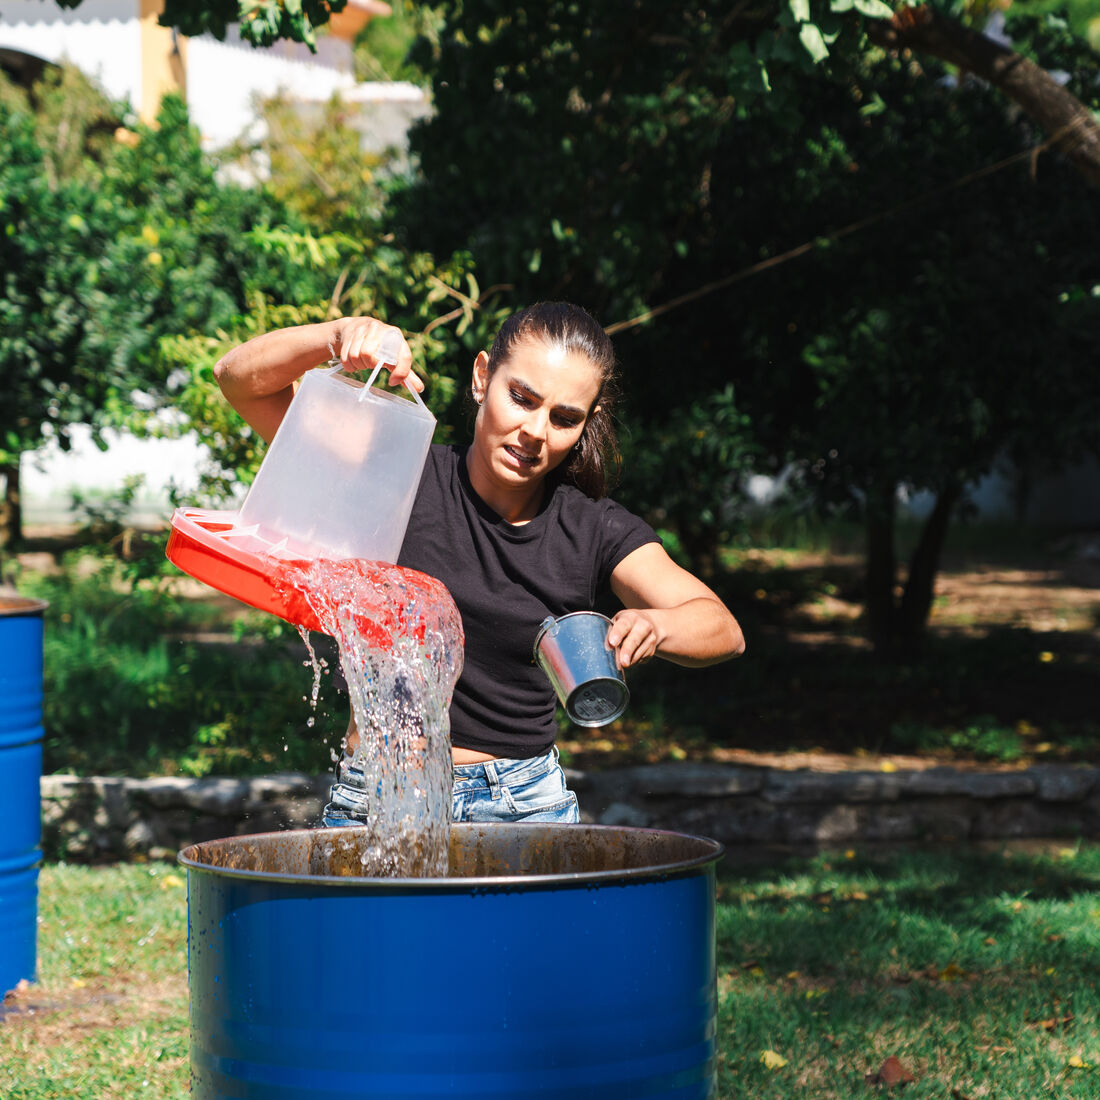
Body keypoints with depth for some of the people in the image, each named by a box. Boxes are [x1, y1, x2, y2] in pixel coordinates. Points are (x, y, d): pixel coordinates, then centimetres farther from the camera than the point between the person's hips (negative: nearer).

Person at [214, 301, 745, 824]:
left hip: (526, 805, 2)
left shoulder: (595, 531, 1)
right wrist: (344, 333, -26)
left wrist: (651, 625, -34)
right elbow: (240, 378, -7)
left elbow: (722, 629, -11)